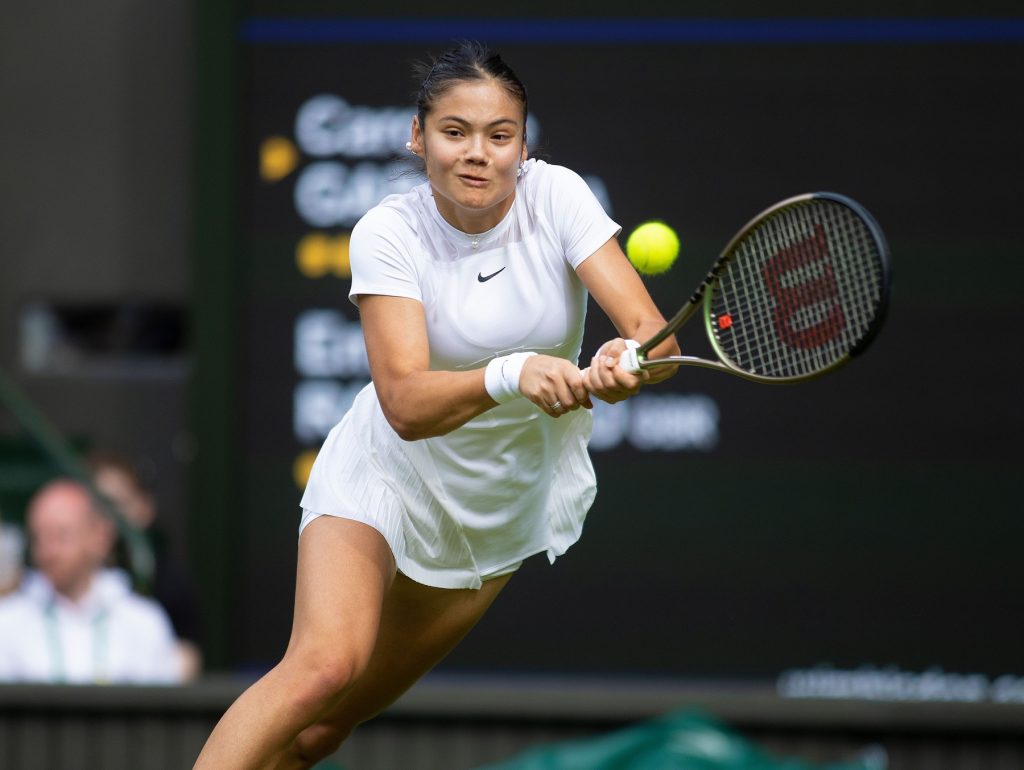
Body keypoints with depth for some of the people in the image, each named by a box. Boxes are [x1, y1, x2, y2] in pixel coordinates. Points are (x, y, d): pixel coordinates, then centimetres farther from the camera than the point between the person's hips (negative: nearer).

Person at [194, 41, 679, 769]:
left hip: (507, 503, 3)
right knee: (324, 664, -28)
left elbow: (654, 334, -22)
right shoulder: (388, 235, -21)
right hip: (383, 476, -3)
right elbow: (405, 405, -32)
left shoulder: (556, 196, -15)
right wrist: (511, 374, -50)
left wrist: (626, 361, -46)